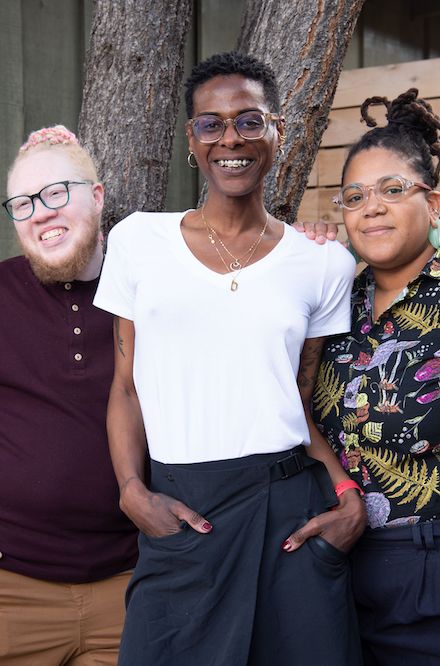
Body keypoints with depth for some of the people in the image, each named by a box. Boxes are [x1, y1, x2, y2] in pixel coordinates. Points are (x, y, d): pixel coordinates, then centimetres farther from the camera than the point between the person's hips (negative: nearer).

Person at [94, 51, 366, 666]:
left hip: (292, 512, 1)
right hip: (177, 516, 0)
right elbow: (126, 386, 7)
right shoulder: (138, 241, 5)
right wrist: (133, 492, -6)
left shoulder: (324, 264, 5)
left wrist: (350, 494, -3)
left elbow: (310, 400, 11)